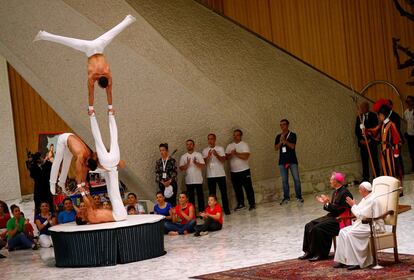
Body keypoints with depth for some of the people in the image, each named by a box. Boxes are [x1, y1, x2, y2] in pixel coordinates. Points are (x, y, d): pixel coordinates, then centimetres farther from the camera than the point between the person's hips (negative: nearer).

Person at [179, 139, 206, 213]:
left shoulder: (198, 154, 3)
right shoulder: (183, 157, 8)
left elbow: (203, 166, -4)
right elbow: (181, 168, 2)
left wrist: (196, 163, -22)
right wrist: (187, 164, -16)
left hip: (198, 180, -2)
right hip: (189, 181, 2)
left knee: (200, 196, 1)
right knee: (191, 197, 5)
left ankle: (201, 211, 6)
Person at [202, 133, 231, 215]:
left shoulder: (220, 148, 3)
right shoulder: (205, 151, 8)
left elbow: (223, 160, -6)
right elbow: (204, 162, 0)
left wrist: (216, 155, -22)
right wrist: (208, 156, -17)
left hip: (220, 174, -1)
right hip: (210, 175, 1)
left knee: (224, 192, 0)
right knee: (212, 193, 3)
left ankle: (226, 209, 6)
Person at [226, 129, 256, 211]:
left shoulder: (244, 145, -4)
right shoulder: (229, 146, 11)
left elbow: (246, 156, -17)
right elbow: (226, 157, 3)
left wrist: (236, 153, -19)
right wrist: (231, 154, -16)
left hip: (244, 170, -4)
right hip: (233, 171, 4)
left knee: (248, 188, -2)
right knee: (237, 189, 9)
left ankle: (252, 204, 3)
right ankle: (240, 204, 18)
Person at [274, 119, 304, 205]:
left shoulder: (292, 135, 1)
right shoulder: (278, 136, 10)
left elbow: (292, 146, -11)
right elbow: (276, 148, 2)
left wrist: (284, 141, -20)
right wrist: (280, 142, -14)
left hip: (292, 160, -3)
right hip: (282, 161, 3)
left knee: (296, 179, -3)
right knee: (284, 180, 4)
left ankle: (299, 196, 3)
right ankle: (286, 198, 9)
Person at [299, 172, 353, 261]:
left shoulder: (345, 193, -16)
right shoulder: (336, 192, 14)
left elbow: (339, 210, -20)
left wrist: (328, 203, -22)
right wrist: (325, 203, 5)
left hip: (339, 220, -10)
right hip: (332, 217, 10)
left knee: (318, 228, -26)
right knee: (309, 226, 0)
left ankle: (321, 254, -13)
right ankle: (309, 251, 2)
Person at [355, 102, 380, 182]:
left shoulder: (373, 116, -1)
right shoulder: (359, 117, 11)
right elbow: (356, 130, 11)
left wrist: (370, 139, -12)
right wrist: (360, 139, -3)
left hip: (372, 141, -3)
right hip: (362, 142, 4)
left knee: (374, 159, 0)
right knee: (364, 160, 2)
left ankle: (377, 176, 6)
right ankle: (365, 177, 5)